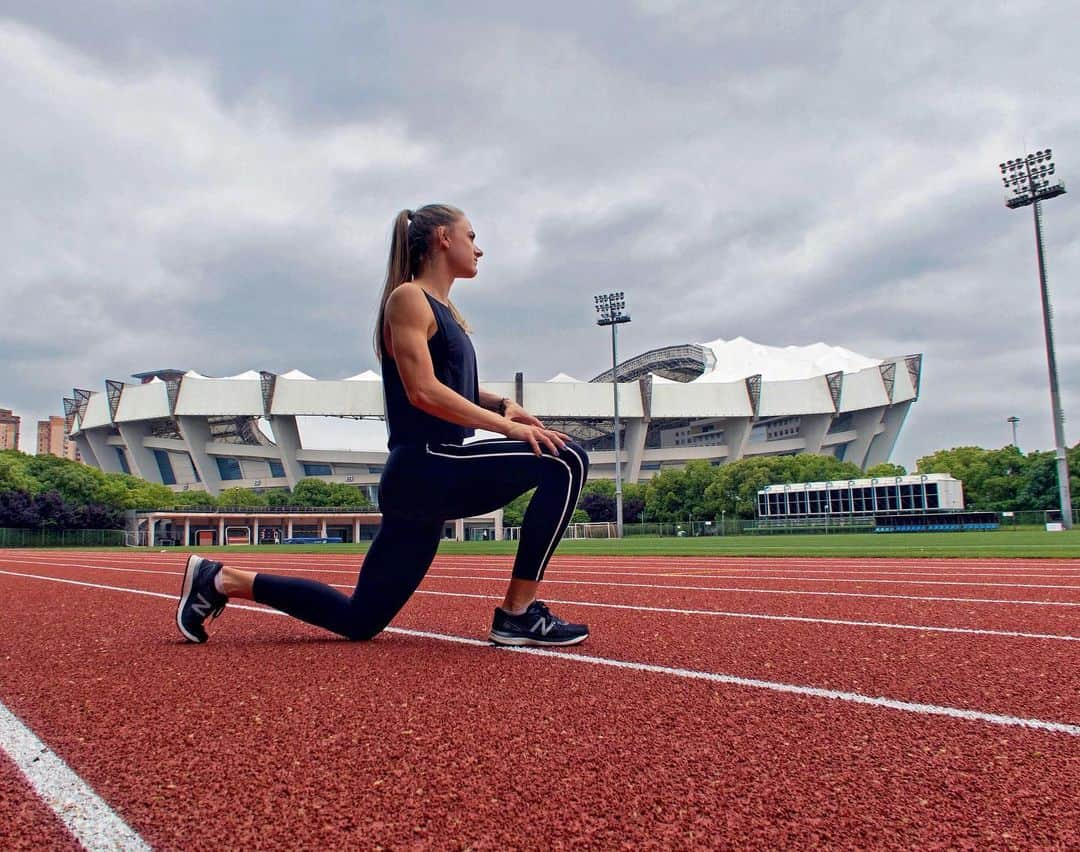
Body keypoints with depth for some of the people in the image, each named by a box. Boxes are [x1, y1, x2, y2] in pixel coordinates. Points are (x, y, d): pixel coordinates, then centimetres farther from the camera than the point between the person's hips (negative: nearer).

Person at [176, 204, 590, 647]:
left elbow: (455, 384, 24)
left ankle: (222, 579, 22)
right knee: (565, 461, -18)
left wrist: (502, 404, 3)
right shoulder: (408, 298, -6)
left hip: (429, 477, 10)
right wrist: (506, 426, -18)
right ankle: (519, 615, -14)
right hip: (425, 469, -10)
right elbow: (423, 391, -17)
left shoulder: (443, 309, 22)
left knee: (358, 620, 14)